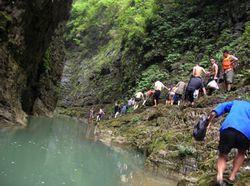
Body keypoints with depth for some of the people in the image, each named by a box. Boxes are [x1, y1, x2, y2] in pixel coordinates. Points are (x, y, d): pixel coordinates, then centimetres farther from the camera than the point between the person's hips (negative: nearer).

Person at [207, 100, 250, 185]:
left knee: (222, 156, 18)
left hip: (228, 128, 0)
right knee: (241, 152, 31)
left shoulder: (235, 102, 32)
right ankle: (232, 177, 20)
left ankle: (220, 176, -8)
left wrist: (208, 122, 14)